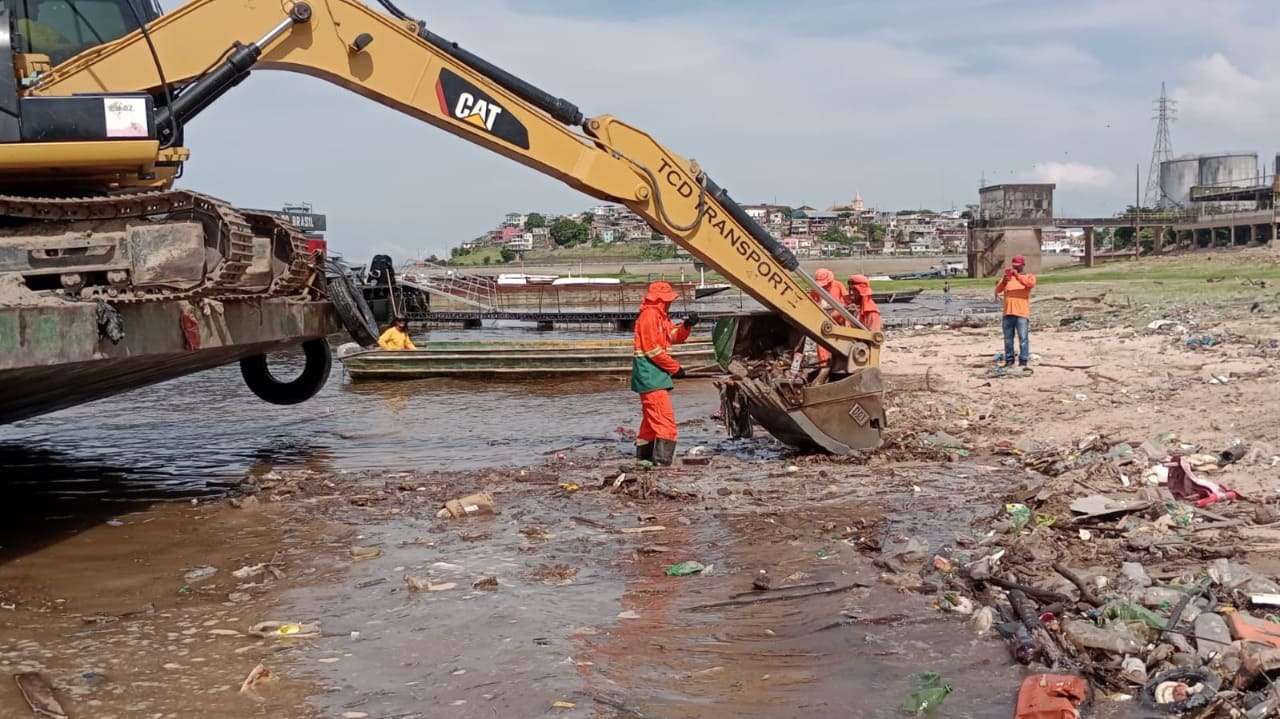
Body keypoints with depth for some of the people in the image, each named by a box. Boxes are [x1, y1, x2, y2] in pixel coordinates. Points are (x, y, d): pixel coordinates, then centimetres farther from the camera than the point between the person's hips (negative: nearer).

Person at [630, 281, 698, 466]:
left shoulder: (660, 316, 17)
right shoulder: (649, 315, -16)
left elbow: (675, 336, 15)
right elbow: (653, 349, -20)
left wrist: (687, 325, -5)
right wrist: (675, 368, -12)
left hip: (654, 374, 11)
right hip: (650, 373, -11)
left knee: (652, 416, 19)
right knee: (665, 418, -15)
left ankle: (644, 454, 29)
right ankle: (663, 459, -18)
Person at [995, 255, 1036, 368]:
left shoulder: (1029, 276, 7)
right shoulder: (1007, 277, 15)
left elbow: (1031, 283, -17)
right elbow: (998, 290, 3)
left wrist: (1017, 275, -23)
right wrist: (1004, 281, -17)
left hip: (1022, 313, -4)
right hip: (1008, 313, 4)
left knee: (1023, 338, -7)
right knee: (1008, 339, 7)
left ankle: (1023, 361, -4)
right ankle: (1009, 360, 13)